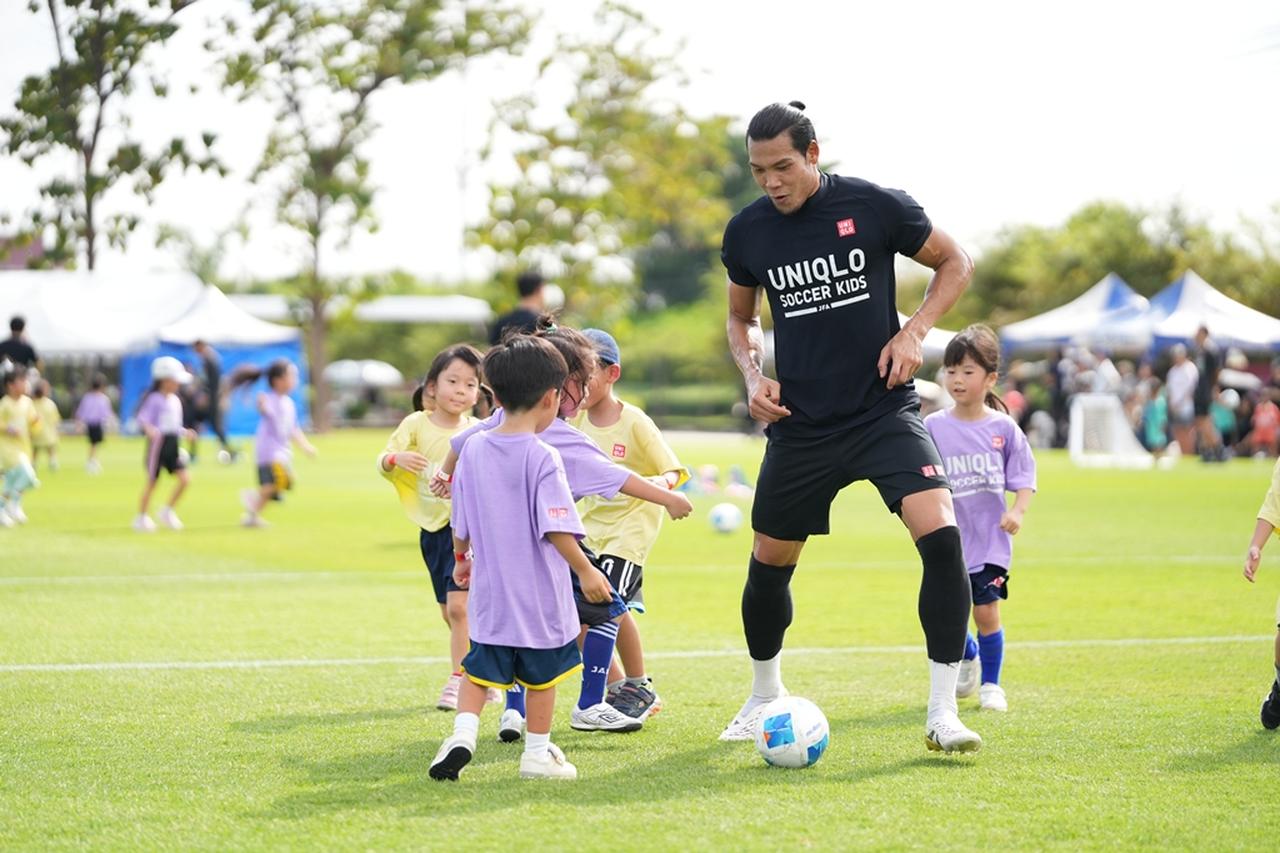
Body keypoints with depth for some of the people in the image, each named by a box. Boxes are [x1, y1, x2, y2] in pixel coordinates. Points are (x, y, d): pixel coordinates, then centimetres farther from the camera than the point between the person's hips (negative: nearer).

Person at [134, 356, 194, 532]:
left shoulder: (176, 401, 13)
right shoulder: (154, 399, -11)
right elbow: (142, 418, -20)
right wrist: (149, 429, -37)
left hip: (173, 445, 7)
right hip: (158, 442, -7)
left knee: (185, 478, -5)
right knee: (152, 481, 1)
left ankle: (168, 511, 10)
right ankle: (141, 518, 14)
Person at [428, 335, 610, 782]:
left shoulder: (473, 449, 0)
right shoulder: (542, 457, -16)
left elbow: (460, 522, 10)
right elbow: (556, 529, -21)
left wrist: (462, 557, 27)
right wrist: (585, 571, -11)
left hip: (489, 590, 4)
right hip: (540, 594, -4)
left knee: (480, 668, 13)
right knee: (541, 676, 10)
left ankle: (463, 732, -5)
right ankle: (538, 753, 18)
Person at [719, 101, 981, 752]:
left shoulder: (874, 207, -9)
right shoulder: (747, 231, 0)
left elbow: (955, 263, 5)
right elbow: (740, 316, 18)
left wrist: (913, 332, -8)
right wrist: (753, 374, -1)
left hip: (885, 411, -3)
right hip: (800, 424, 3)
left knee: (942, 538, -22)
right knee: (769, 566, 10)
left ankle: (942, 712, -12)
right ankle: (765, 695, 38)